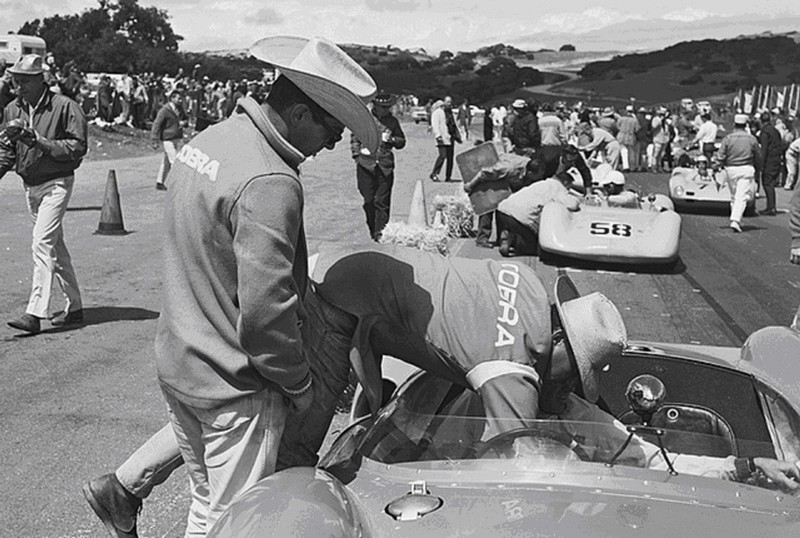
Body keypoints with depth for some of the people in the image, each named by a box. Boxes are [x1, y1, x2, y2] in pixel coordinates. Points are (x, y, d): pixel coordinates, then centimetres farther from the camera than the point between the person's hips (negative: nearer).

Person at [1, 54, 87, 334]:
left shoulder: (65, 107, -12)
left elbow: (77, 148, -15)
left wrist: (40, 140, -22)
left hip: (56, 183, -7)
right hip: (30, 185, 7)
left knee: (42, 243, -16)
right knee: (56, 246, 12)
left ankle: (35, 313, -16)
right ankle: (74, 307, 22)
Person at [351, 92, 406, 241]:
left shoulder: (393, 121, 10)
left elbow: (402, 142, 16)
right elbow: (354, 138, 12)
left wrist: (391, 140, -4)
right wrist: (357, 155, 2)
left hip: (385, 166, 0)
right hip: (366, 165, 0)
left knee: (382, 201, -4)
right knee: (369, 200, 4)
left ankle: (380, 233, 0)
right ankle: (372, 230, 20)